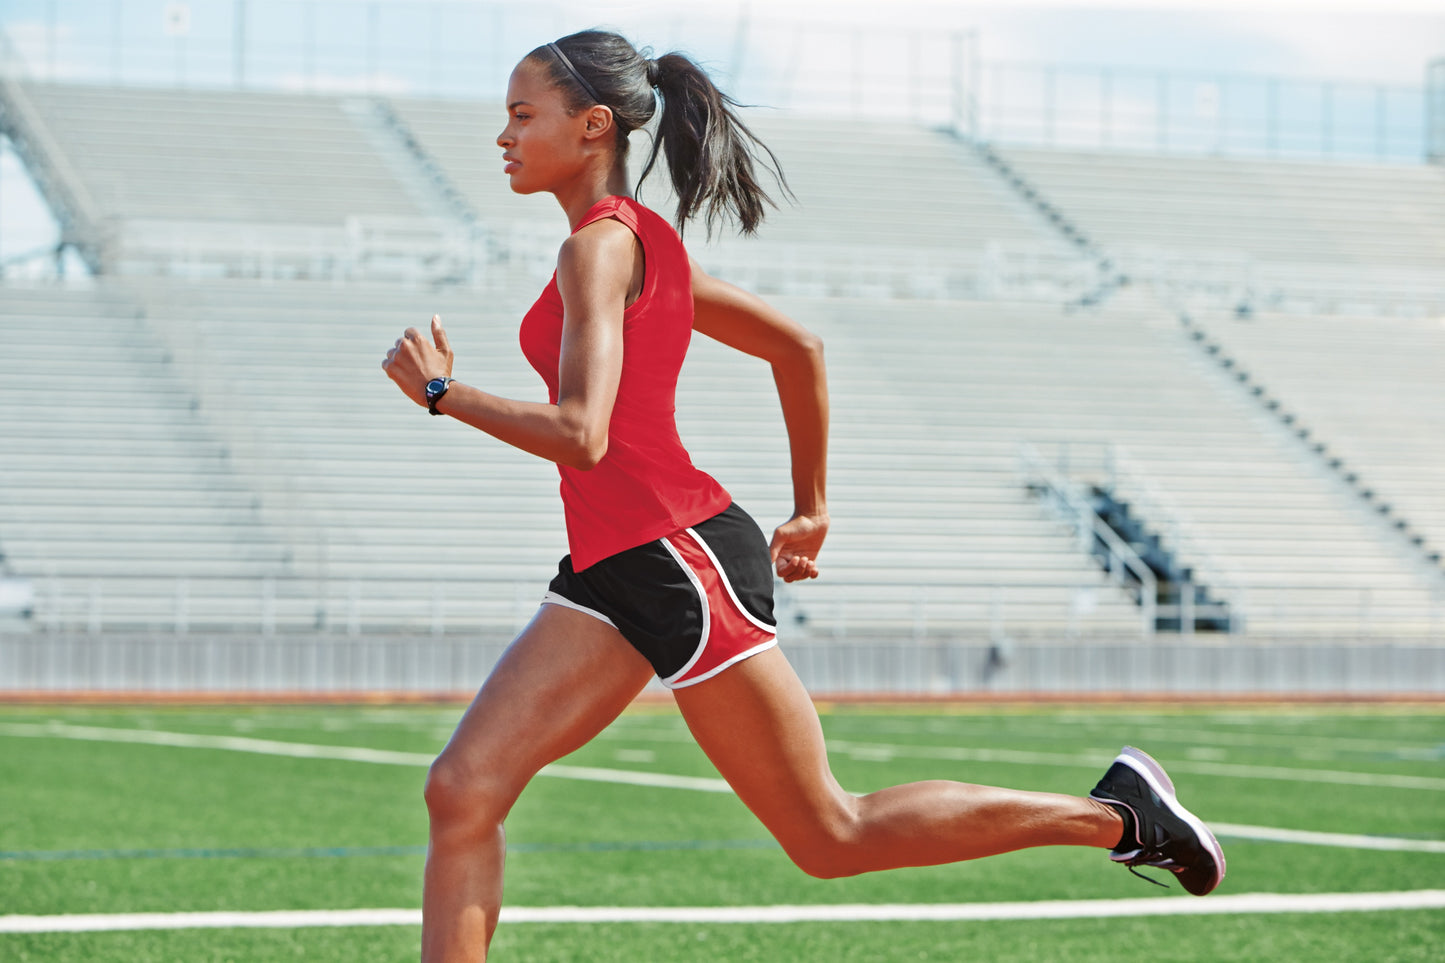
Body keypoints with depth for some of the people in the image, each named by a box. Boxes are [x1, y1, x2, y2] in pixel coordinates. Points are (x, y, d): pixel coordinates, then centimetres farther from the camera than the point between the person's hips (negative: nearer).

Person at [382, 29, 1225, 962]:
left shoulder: (601, 247, -14)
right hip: (611, 570, 10)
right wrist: (811, 508, 26)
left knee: (831, 837, 0)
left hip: (677, 558, -10)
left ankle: (1115, 814, 11)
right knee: (462, 791, -2)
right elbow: (799, 345, 22)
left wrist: (442, 390, -12)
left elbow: (581, 436, -25)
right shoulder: (645, 241, 15)